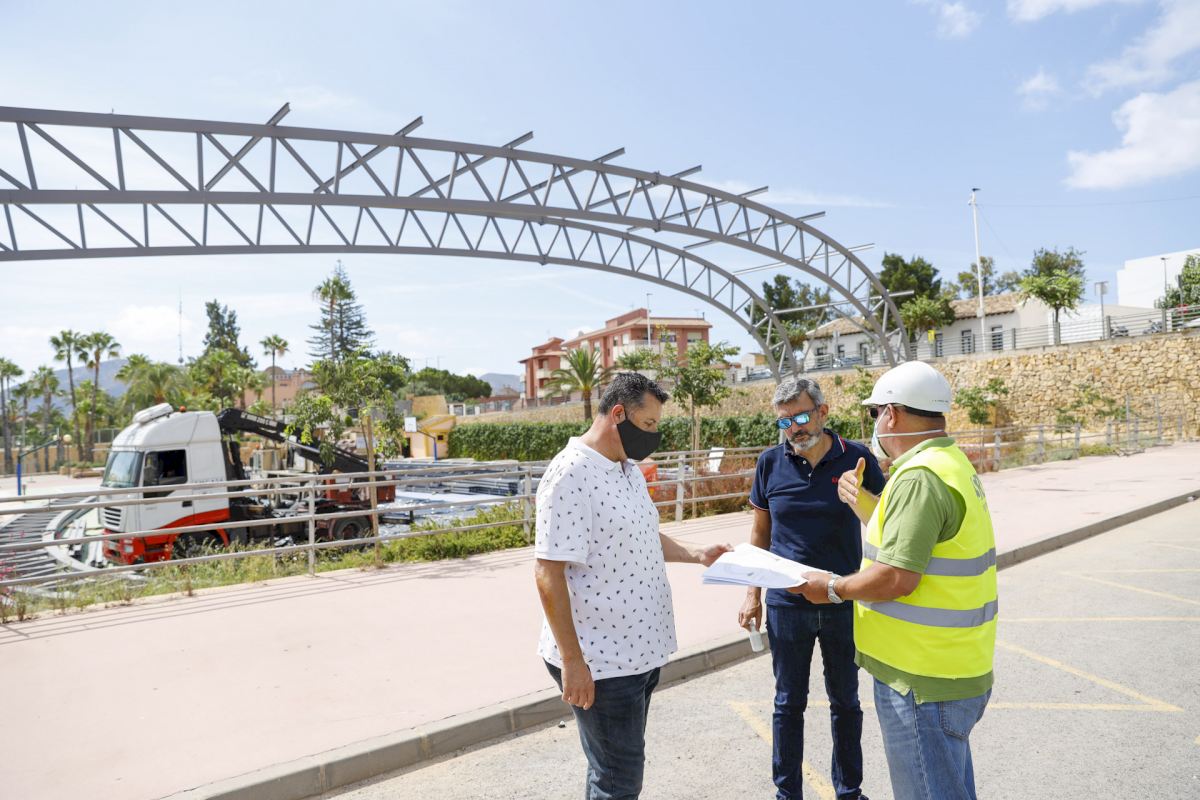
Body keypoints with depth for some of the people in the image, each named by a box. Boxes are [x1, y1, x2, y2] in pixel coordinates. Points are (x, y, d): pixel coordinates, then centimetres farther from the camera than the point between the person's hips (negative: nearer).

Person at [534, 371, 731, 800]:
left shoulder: (629, 467, 9)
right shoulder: (571, 474, -21)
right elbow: (549, 573, -22)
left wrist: (694, 554, 8)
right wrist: (572, 661, -22)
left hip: (641, 650, 9)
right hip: (599, 663, -9)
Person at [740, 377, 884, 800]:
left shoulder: (857, 458, -6)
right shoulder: (771, 462, -2)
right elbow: (760, 532, 5)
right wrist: (753, 594, 3)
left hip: (845, 603, 0)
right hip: (786, 604, 0)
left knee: (845, 701, 16)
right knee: (789, 703, 11)